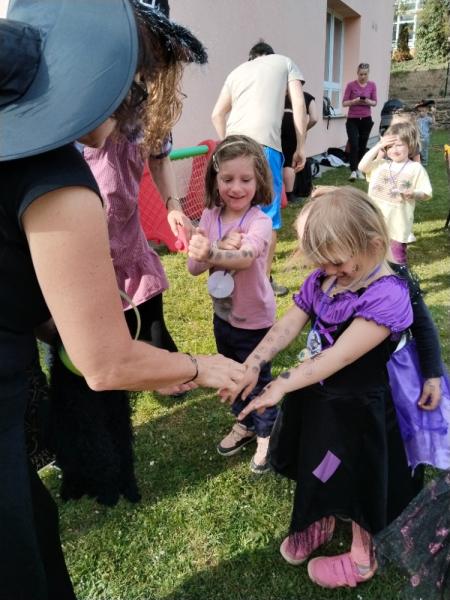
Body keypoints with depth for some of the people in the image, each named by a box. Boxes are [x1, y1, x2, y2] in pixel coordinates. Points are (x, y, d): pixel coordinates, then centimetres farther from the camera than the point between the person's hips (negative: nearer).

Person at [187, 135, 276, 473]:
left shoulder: (260, 221, -23)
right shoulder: (210, 216, -7)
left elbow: (245, 257, -43)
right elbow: (193, 267, -11)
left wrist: (212, 251, -62)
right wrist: (220, 250, -28)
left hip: (254, 318, -6)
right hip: (223, 314, 6)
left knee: (257, 378, 12)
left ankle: (268, 433, 37)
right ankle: (246, 423, 48)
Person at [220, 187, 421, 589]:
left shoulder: (387, 296, -28)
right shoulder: (322, 280, -4)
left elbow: (339, 356, -33)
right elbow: (288, 325, -8)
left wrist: (280, 386, -35)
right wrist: (253, 363, -22)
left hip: (354, 409, -7)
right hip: (312, 396, 7)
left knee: (356, 480, 16)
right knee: (317, 472, 27)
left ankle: (362, 559, 43)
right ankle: (320, 524, 57)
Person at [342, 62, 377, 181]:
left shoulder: (372, 85, 3)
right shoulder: (351, 85, -5)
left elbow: (375, 102, 7)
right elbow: (344, 102, -4)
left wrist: (368, 101, -15)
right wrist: (355, 101, -22)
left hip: (366, 119, 3)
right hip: (352, 119, -3)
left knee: (362, 146, 7)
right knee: (354, 145, -13)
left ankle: (359, 170, 19)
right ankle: (353, 171, -10)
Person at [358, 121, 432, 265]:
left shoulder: (416, 168, -6)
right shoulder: (381, 164, 5)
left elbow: (427, 194, -4)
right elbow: (362, 166, -9)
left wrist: (413, 193, -27)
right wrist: (378, 146, -11)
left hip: (398, 222, -4)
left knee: (397, 259, 9)